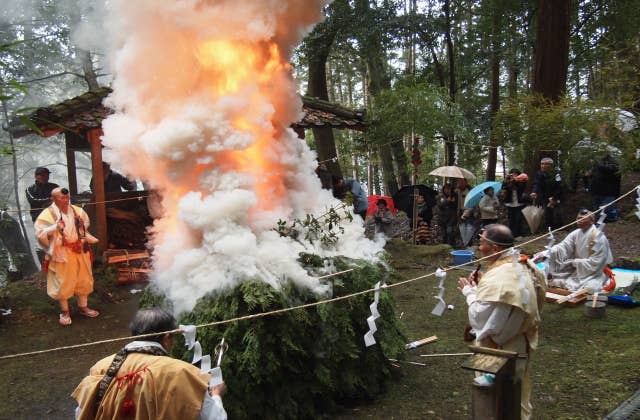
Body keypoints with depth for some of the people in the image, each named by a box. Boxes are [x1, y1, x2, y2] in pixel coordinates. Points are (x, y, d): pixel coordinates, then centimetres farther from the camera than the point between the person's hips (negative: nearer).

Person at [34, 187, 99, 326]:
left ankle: (83, 307, 30)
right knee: (63, 283, 3)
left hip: (80, 252, 4)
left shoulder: (77, 211, 4)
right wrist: (55, 227, -26)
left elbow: (85, 226, 20)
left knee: (83, 280, 13)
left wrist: (86, 238, 5)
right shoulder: (48, 214, -9)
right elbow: (40, 233, -14)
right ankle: (65, 312, 19)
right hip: (61, 254, -4)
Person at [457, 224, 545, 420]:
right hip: (520, 348, 9)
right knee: (519, 403, 25)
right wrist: (481, 287, 1)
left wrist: (470, 292, -10)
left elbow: (479, 319, -23)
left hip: (501, 354, -9)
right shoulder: (524, 266, -2)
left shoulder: (498, 280, -30)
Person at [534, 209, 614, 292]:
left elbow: (595, 263, -21)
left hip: (593, 273, -6)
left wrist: (574, 262, -16)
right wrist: (544, 254, -27)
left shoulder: (599, 238, -20)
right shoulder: (576, 233, -2)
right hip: (577, 269, 6)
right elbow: (562, 247, -12)